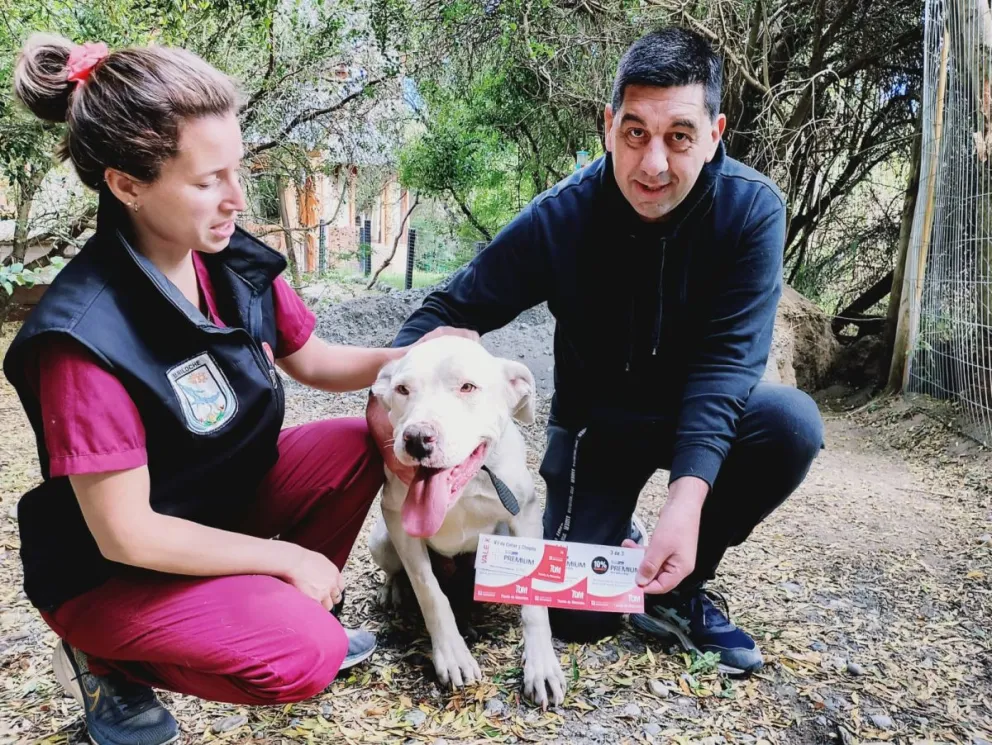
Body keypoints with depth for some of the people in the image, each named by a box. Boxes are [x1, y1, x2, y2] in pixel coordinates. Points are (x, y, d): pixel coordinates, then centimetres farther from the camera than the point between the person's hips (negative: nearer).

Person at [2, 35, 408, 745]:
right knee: (302, 656, -25)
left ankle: (297, 612, 10)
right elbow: (126, 535, -26)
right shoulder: (87, 335, -31)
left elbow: (315, 362, 6)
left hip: (224, 500, 7)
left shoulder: (237, 263, -11)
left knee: (359, 443, -8)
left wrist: (414, 357, -13)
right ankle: (107, 658, 2)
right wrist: (288, 558, -18)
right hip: (113, 571, -7)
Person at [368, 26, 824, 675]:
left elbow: (728, 355, -26)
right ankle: (618, 545, 24)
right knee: (580, 611, -15)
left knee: (791, 423, -31)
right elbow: (451, 311, -14)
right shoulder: (560, 219, -20)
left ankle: (677, 587, -6)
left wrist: (688, 495, -40)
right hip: (596, 419, -1)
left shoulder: (752, 211, -20)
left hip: (705, 413, 2)